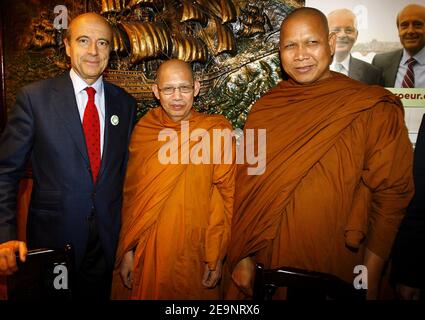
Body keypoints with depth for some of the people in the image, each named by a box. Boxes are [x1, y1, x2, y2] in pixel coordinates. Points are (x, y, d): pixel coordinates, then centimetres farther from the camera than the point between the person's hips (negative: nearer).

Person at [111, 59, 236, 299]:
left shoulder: (217, 130, -9)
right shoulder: (143, 131, -1)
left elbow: (226, 196, -7)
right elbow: (131, 194, 3)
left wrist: (216, 257, -7)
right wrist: (127, 251, 3)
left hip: (195, 253, -1)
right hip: (147, 253, 2)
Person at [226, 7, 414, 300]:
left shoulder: (374, 109, -9)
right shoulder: (264, 110, -1)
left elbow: (391, 194, -8)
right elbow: (246, 189, 1)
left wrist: (371, 279, -9)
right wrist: (242, 258, -2)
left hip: (338, 267, -2)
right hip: (268, 261, 3)